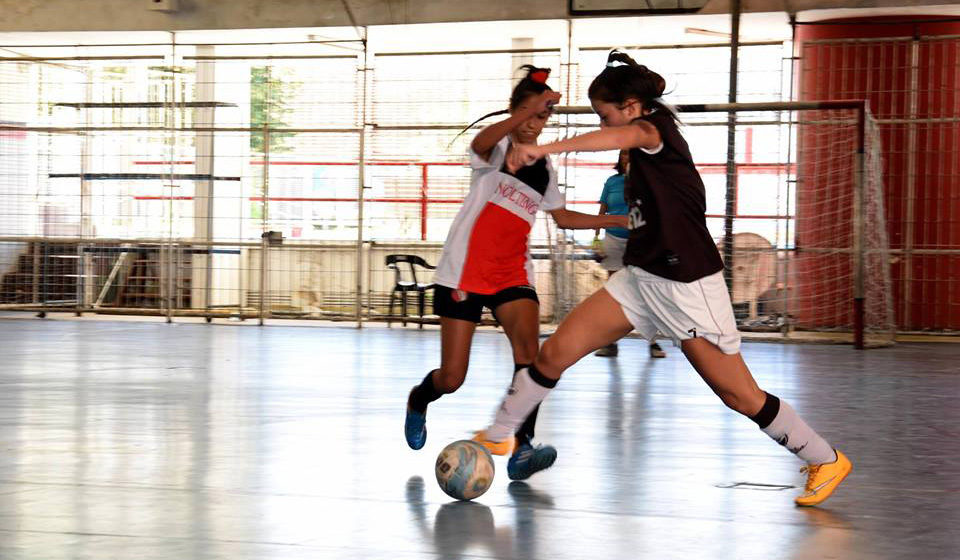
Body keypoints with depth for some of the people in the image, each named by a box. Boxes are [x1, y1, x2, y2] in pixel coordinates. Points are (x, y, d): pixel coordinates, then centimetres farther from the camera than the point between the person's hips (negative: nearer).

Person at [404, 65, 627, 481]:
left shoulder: (544, 167, 10)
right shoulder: (497, 147, -6)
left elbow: (563, 217, 26)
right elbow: (482, 142, -33)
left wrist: (619, 220, 17)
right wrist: (528, 110, -50)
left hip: (512, 274, 4)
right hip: (464, 271, -4)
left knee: (528, 346, -25)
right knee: (451, 379, -3)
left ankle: (521, 450, -29)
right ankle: (418, 401, 34)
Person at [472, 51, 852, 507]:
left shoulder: (656, 127, -16)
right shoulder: (646, 150, 11)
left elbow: (621, 137, -41)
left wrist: (546, 148, -53)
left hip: (687, 287, -8)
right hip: (640, 278, 9)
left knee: (740, 396, 0)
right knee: (555, 352, -4)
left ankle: (826, 461, 16)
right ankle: (497, 436, 9)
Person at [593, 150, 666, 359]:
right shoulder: (612, 181, 7)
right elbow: (602, 211, 11)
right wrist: (596, 238, 4)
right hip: (614, 239, 2)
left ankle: (653, 343, 0)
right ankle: (611, 342, 7)